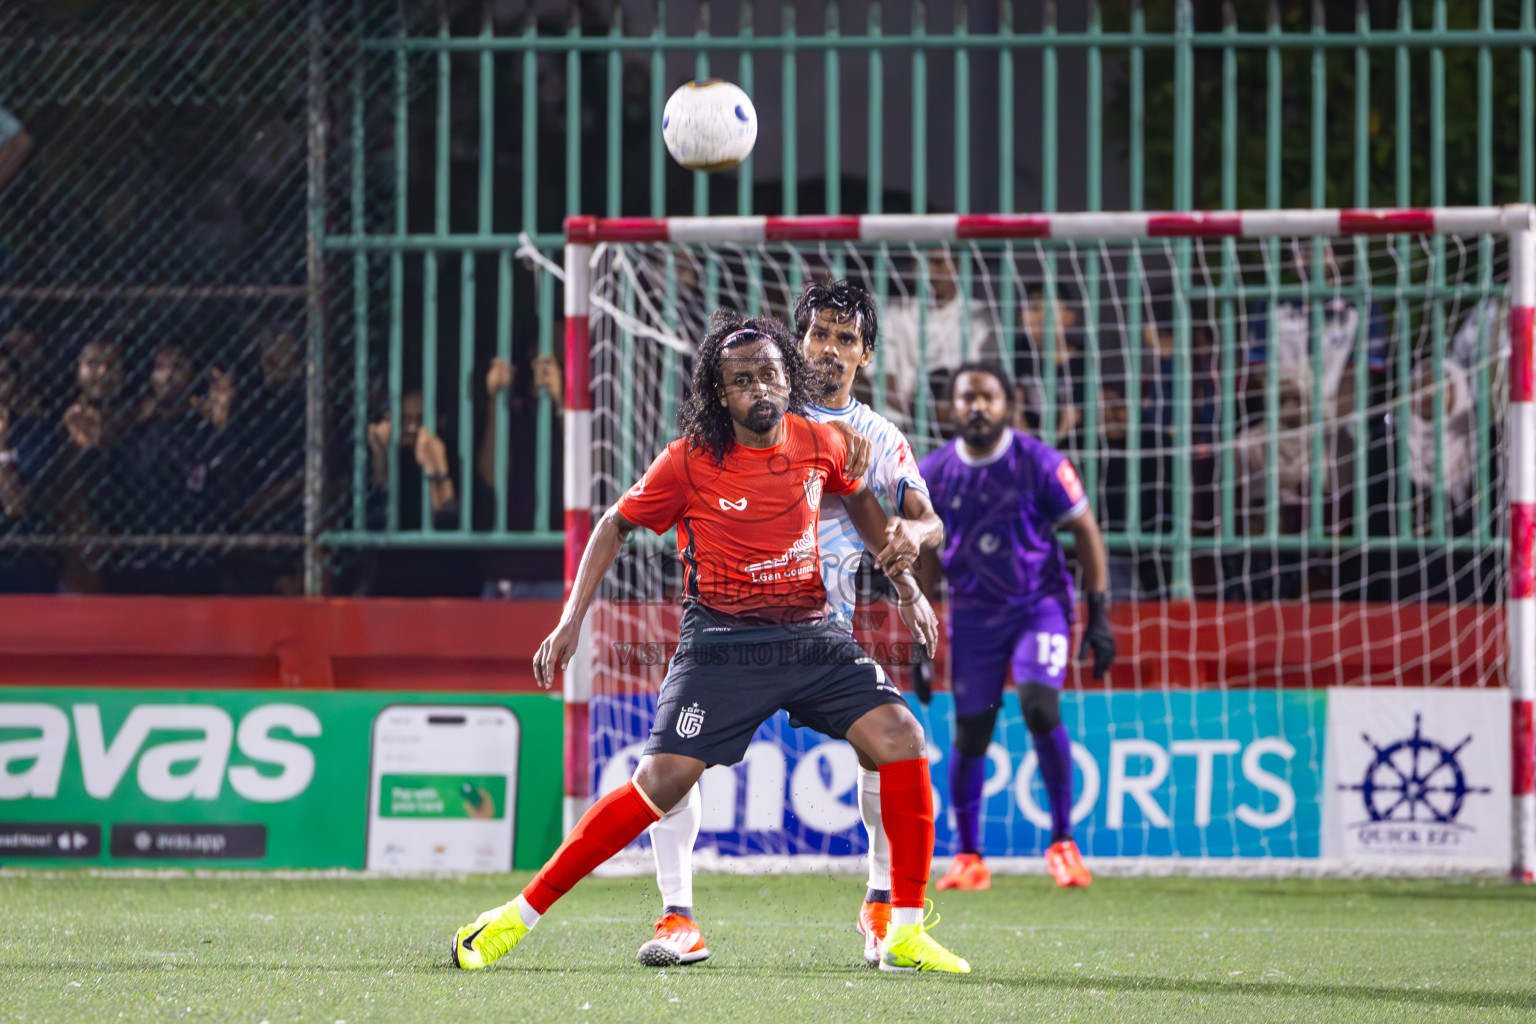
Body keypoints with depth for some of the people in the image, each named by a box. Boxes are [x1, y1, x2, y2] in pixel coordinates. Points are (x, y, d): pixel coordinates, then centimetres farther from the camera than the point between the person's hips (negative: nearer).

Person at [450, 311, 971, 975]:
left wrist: (908, 588, 20)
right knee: (663, 782, -16)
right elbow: (615, 526, 3)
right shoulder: (689, 461, -9)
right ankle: (517, 917, -7)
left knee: (901, 739, -15)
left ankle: (905, 935, -5)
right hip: (721, 641, -4)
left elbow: (859, 500, 23)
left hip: (812, 634, 4)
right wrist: (571, 620, -3)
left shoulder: (819, 443, 2)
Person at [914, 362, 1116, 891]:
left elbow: (1085, 533, -2)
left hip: (1039, 604, -3)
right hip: (972, 613, 3)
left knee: (1039, 705, -22)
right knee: (970, 732, 0)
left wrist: (1098, 616, -6)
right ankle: (968, 859, 13)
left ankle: (1062, 842, -11)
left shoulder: (1039, 464, -9)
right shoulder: (933, 474, 0)